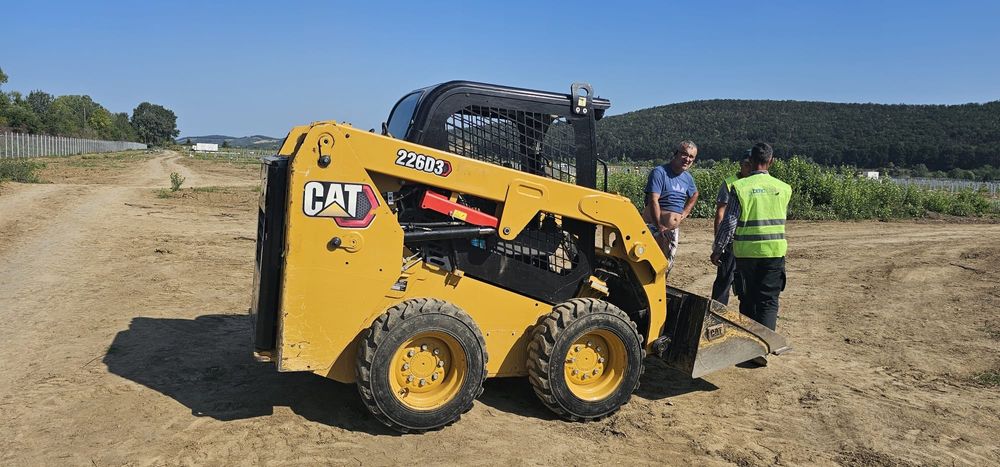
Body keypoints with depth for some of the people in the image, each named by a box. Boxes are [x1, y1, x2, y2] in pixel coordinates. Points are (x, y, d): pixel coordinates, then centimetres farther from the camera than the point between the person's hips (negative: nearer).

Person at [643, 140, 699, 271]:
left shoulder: (688, 178, 12)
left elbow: (694, 195, 33)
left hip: (674, 231, 8)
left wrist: (685, 213, 17)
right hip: (654, 228, -8)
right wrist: (660, 227, -24)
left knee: (667, 265, 14)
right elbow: (653, 200, -20)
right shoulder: (659, 172, -12)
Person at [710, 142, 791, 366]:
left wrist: (717, 249, 0)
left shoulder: (740, 187, -9)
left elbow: (729, 222, -9)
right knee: (768, 301, 4)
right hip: (774, 251, 1)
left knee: (748, 300, 14)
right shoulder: (784, 189, 1)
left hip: (746, 252, -1)